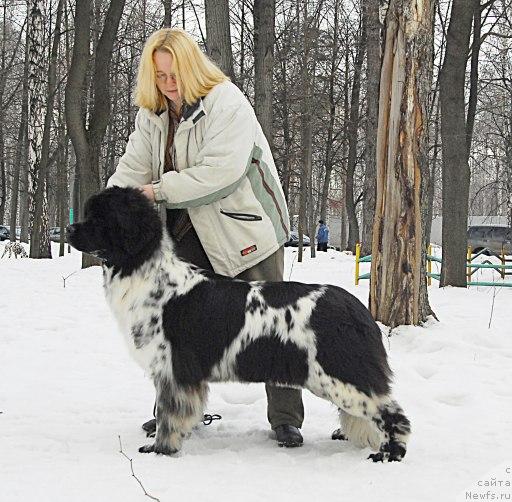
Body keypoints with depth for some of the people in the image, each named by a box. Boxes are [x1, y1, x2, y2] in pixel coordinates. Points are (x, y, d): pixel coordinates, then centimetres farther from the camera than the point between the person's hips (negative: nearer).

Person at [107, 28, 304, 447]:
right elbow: (132, 170, 1)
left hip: (244, 228, -6)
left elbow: (220, 172, -27)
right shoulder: (152, 114, 4)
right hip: (189, 234, 7)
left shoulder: (226, 103, -18)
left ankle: (286, 419, 3)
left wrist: (159, 189, -24)